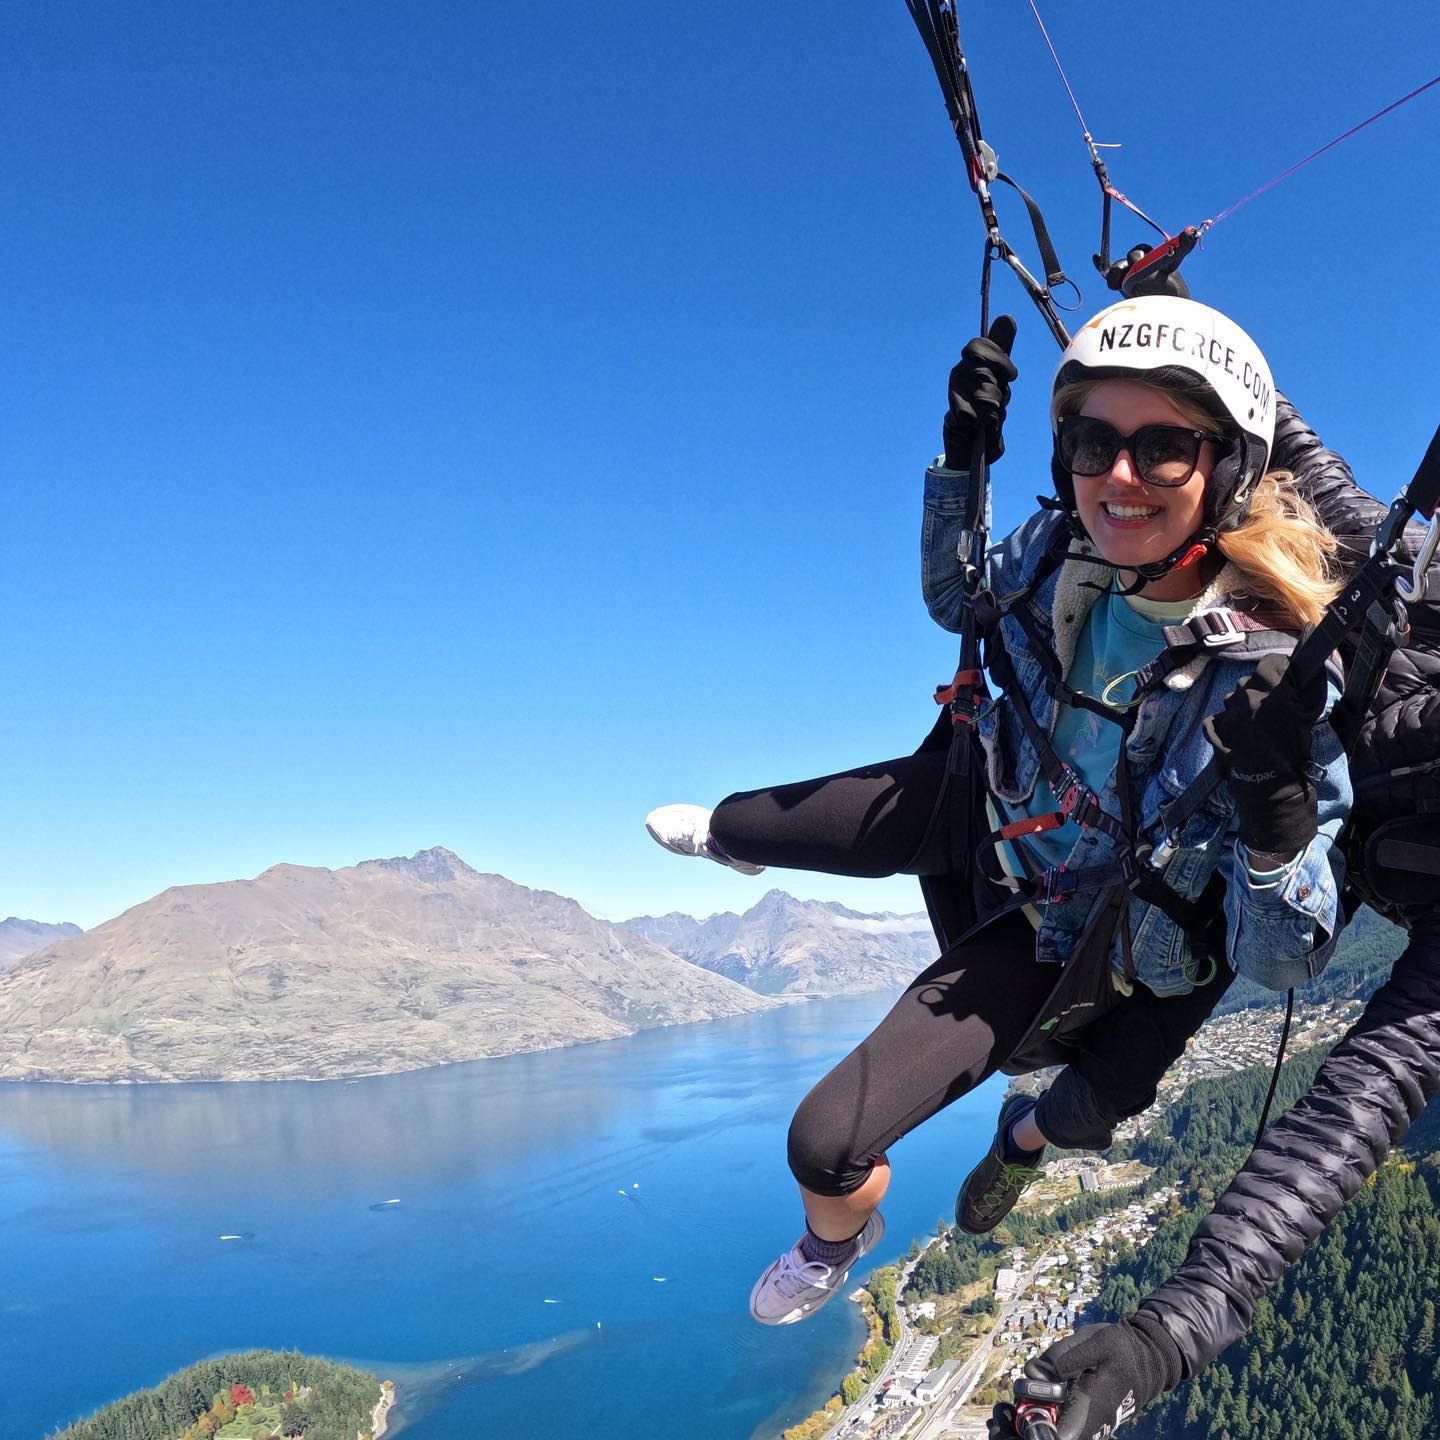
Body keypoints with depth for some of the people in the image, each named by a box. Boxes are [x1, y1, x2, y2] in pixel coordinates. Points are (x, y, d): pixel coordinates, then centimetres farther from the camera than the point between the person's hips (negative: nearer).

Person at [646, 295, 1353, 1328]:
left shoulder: (1278, 674, -33)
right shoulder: (1055, 554, -20)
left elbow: (1282, 963, -27)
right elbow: (956, 600, 7)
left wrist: (1277, 811, -46)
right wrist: (962, 464, -10)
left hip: (1066, 943, -4)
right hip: (985, 807, 5)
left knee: (827, 1142, -10)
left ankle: (838, 1238, 31)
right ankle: (723, 834, 59)